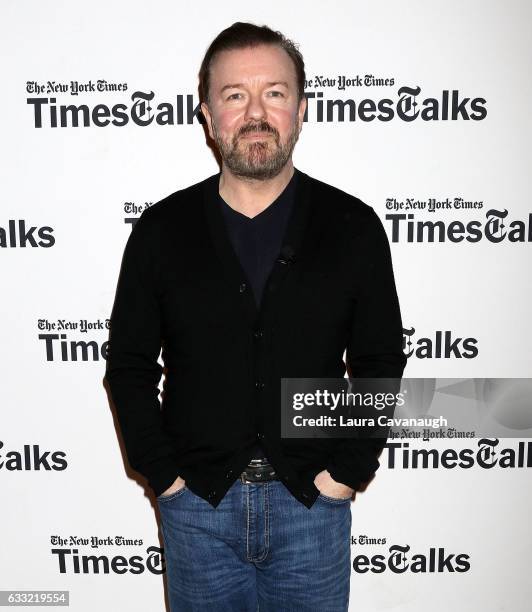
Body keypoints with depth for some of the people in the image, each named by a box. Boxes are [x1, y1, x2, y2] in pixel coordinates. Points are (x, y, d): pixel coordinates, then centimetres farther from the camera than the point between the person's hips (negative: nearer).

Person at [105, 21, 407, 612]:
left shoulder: (353, 227, -5)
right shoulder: (161, 230, -4)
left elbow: (381, 362, 0)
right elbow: (129, 364, 2)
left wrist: (344, 471, -5)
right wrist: (163, 474, -4)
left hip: (314, 502, 0)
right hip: (197, 503, 1)